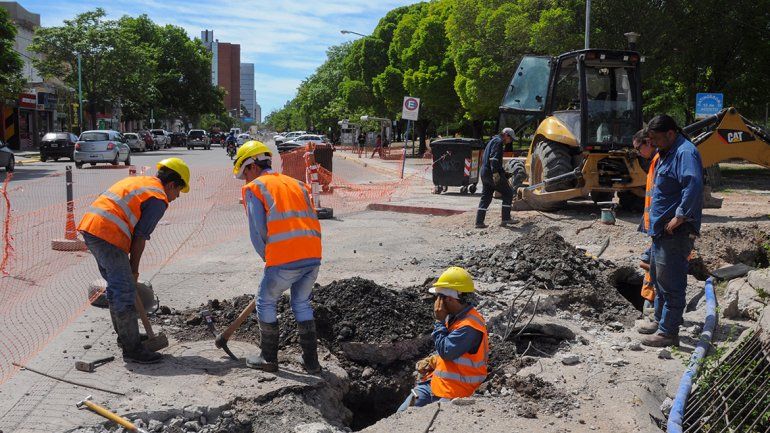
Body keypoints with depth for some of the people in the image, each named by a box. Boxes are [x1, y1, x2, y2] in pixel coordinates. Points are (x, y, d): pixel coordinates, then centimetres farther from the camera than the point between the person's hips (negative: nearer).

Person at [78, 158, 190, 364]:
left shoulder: (138, 181, 23)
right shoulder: (158, 199, -5)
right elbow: (140, 237, -6)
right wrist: (134, 268, 4)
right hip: (107, 234, -10)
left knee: (116, 286, 21)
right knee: (125, 292, -5)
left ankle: (125, 334, 33)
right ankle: (131, 348, -1)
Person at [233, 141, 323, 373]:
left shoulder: (253, 188, 6)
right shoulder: (297, 184, 23)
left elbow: (257, 232, -2)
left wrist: (267, 258, 14)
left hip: (284, 260, -5)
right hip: (313, 256, 6)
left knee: (266, 303, 17)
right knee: (302, 304, 23)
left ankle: (269, 359, 25)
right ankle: (311, 361, 25)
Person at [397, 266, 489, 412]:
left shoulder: (470, 326, -21)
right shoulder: (454, 317, 10)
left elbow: (446, 351, -24)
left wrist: (439, 321, -17)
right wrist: (431, 362, 6)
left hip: (454, 393, -9)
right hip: (436, 383, 9)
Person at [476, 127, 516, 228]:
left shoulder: (492, 141, 24)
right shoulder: (498, 142, -8)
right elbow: (494, 158, -22)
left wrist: (504, 173, 35)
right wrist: (495, 173, -28)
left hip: (484, 173, 9)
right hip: (492, 173, -9)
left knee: (485, 197, 10)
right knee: (508, 193, 2)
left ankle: (479, 222, 5)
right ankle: (506, 219, 0)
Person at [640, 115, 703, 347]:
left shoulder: (685, 152, -16)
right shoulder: (666, 153, 18)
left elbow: (693, 185, -31)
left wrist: (680, 217, -27)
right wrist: (653, 219, 20)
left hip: (675, 232, -11)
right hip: (662, 230, 11)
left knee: (670, 283, -5)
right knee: (658, 278, 20)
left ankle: (668, 332, 2)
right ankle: (660, 322, 33)